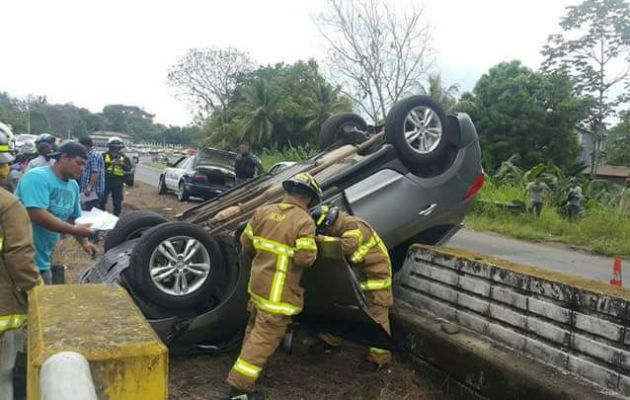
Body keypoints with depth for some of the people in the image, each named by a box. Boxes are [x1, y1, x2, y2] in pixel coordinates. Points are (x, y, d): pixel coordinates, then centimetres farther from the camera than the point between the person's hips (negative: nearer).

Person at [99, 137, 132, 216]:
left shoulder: (124, 157, 6)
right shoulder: (104, 155, 2)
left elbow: (129, 168, -2)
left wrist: (122, 164, -19)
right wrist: (110, 163, -20)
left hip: (118, 182, 1)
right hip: (106, 180, -1)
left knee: (117, 201, 8)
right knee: (102, 200, 4)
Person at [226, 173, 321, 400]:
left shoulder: (264, 211, 4)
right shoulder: (304, 221, -15)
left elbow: (246, 243, 10)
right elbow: (305, 258, -21)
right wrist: (313, 245, -1)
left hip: (258, 283, 8)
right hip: (279, 292, -8)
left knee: (255, 329, 24)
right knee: (265, 338, -1)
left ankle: (245, 373, 40)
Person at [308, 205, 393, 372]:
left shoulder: (354, 226, -26)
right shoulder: (339, 228, 3)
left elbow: (347, 246, -43)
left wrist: (323, 239, -40)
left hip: (376, 274, -9)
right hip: (357, 274, 9)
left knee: (377, 315, -6)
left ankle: (380, 357, 2)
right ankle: (331, 340, 30)